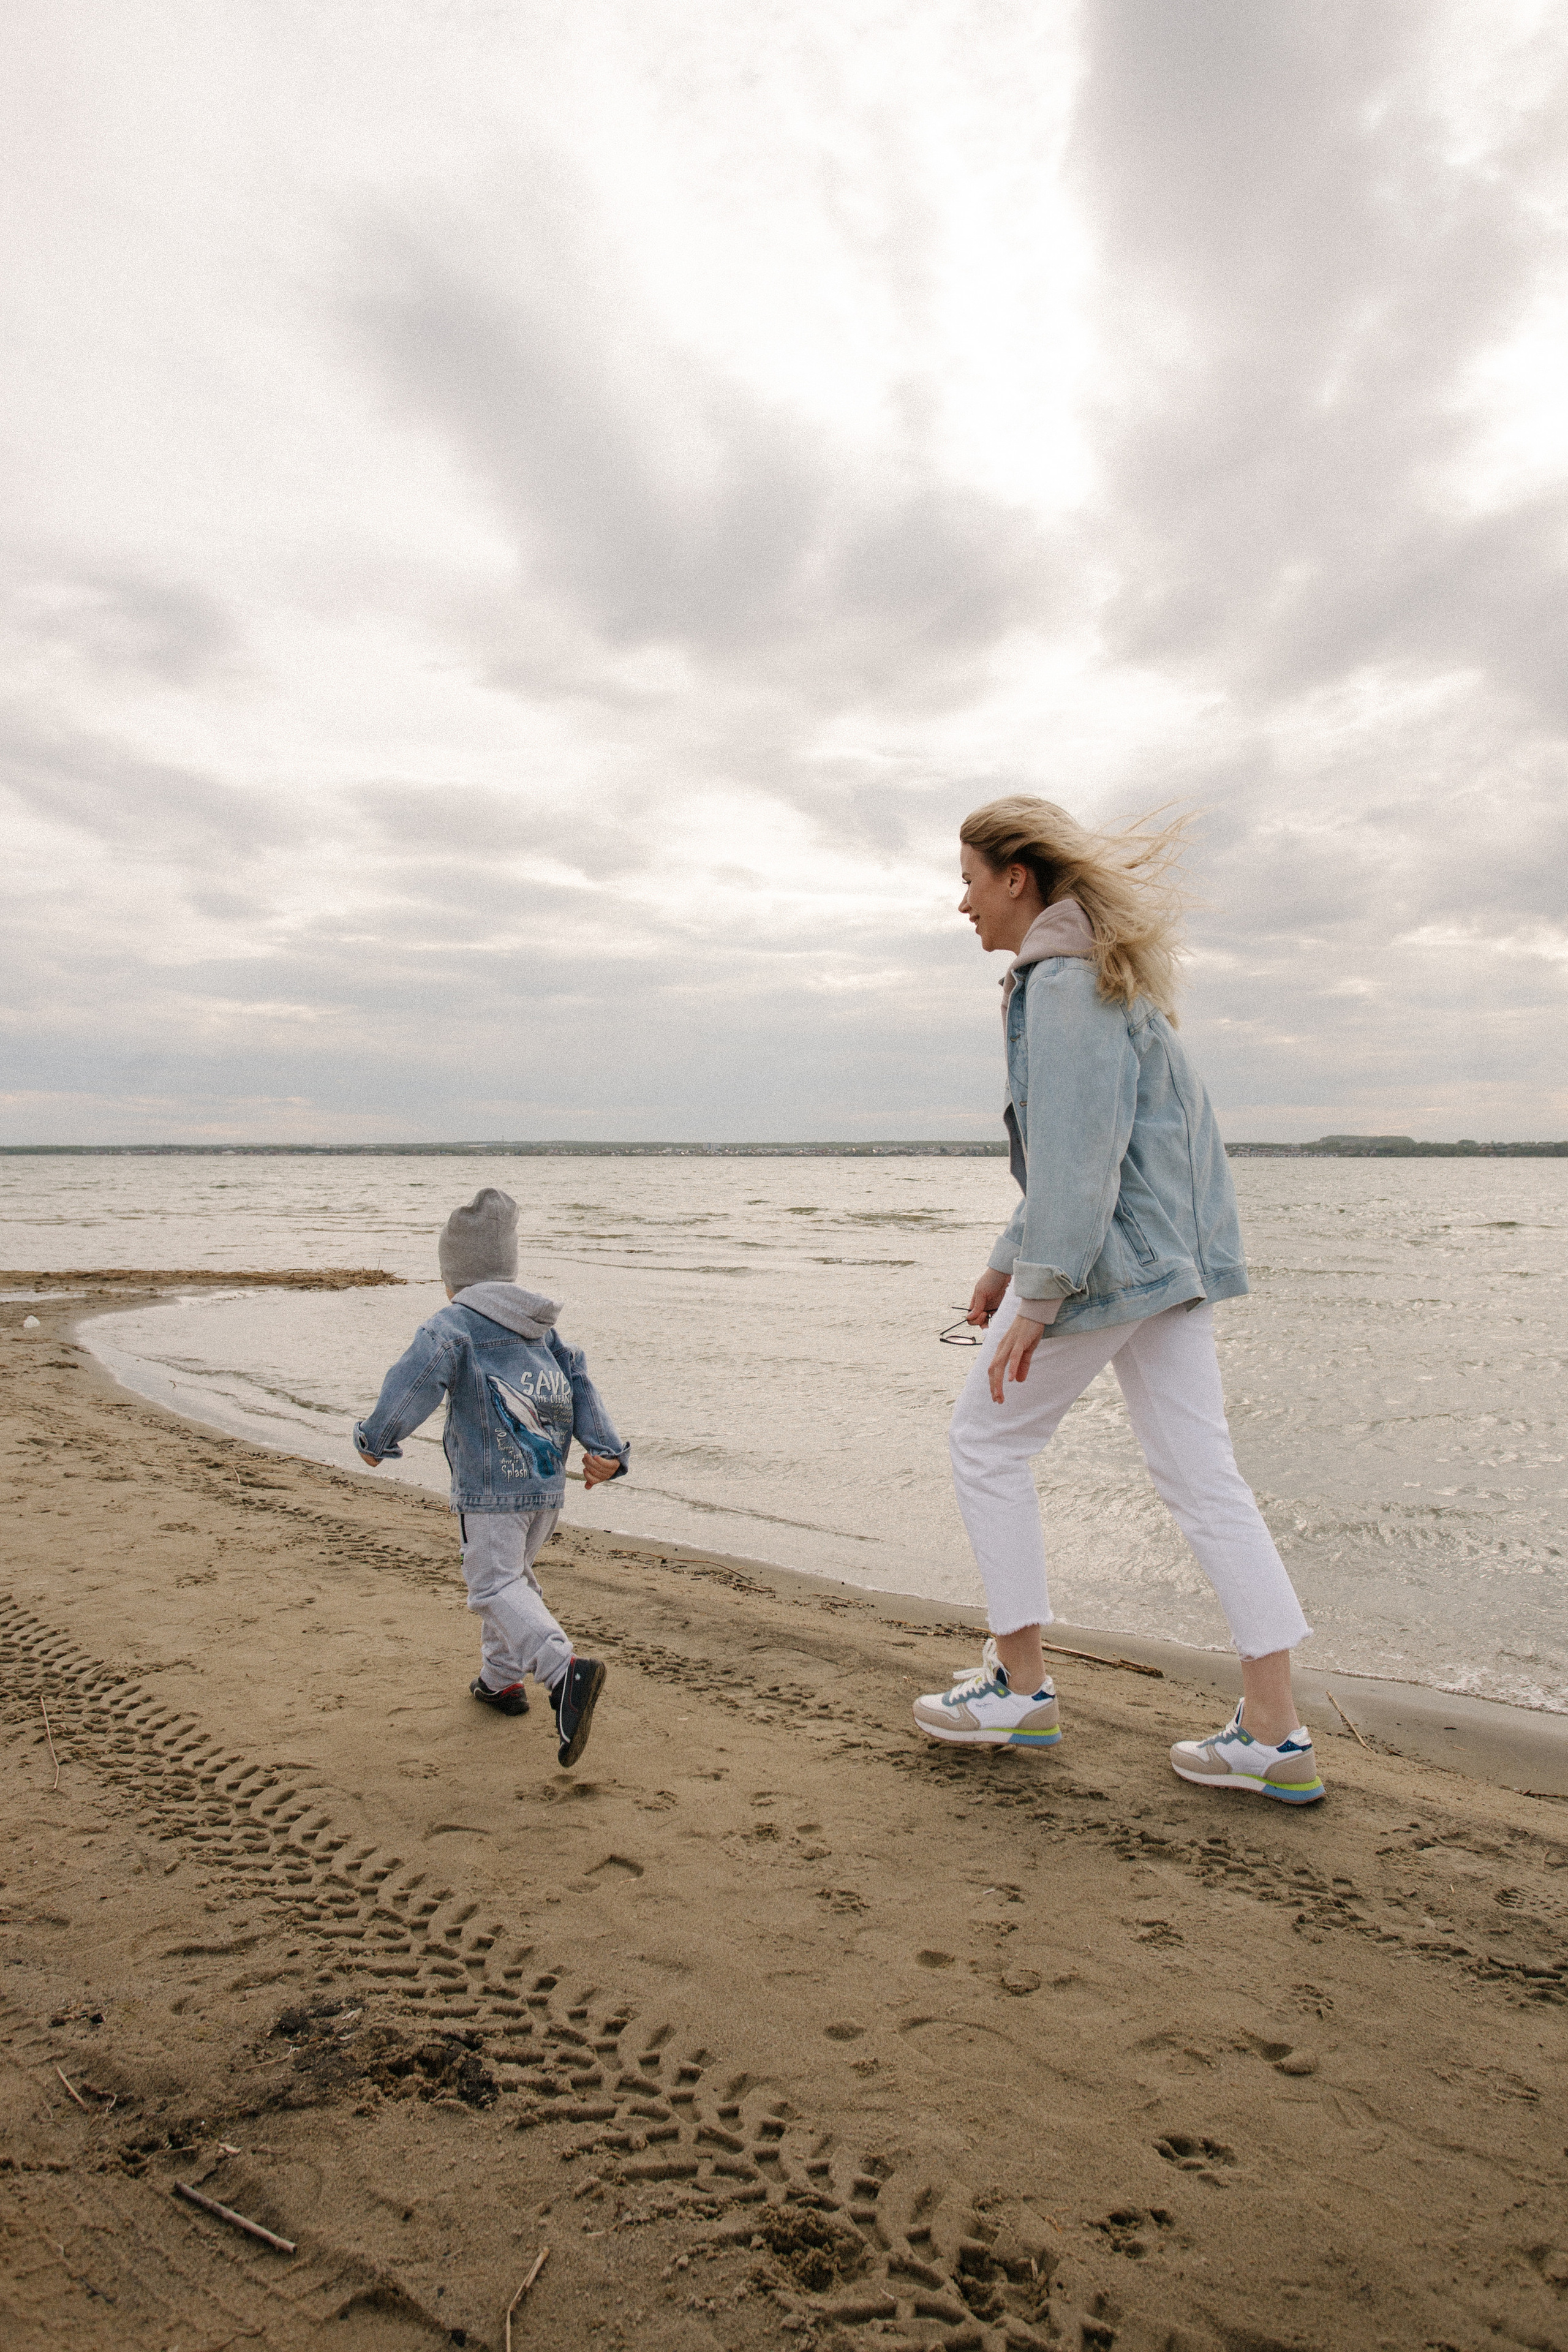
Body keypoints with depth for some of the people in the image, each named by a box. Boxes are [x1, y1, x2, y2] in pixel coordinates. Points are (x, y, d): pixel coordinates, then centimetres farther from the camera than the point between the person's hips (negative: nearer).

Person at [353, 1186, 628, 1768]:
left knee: (495, 1586, -7)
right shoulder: (540, 1328, 16)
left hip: (491, 1486, -7)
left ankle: (565, 1669, -27)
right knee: (513, 1573, 24)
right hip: (547, 1485, 7)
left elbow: (421, 1374, -22)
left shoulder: (454, 1323, -4)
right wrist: (604, 1450, -2)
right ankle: (502, 1679, 32)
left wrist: (376, 1437, -13)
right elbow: (578, 1381, 5)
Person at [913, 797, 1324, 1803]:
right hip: (1176, 1260, 10)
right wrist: (1009, 1260, 26)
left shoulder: (1065, 984, -13)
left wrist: (1038, 1292, -21)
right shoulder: (1106, 977, 20)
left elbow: (1078, 1154, -21)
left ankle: (1022, 1683, 15)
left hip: (1108, 1259, -10)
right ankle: (1277, 1733, 9)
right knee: (1202, 1473, 7)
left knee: (988, 1441, 7)